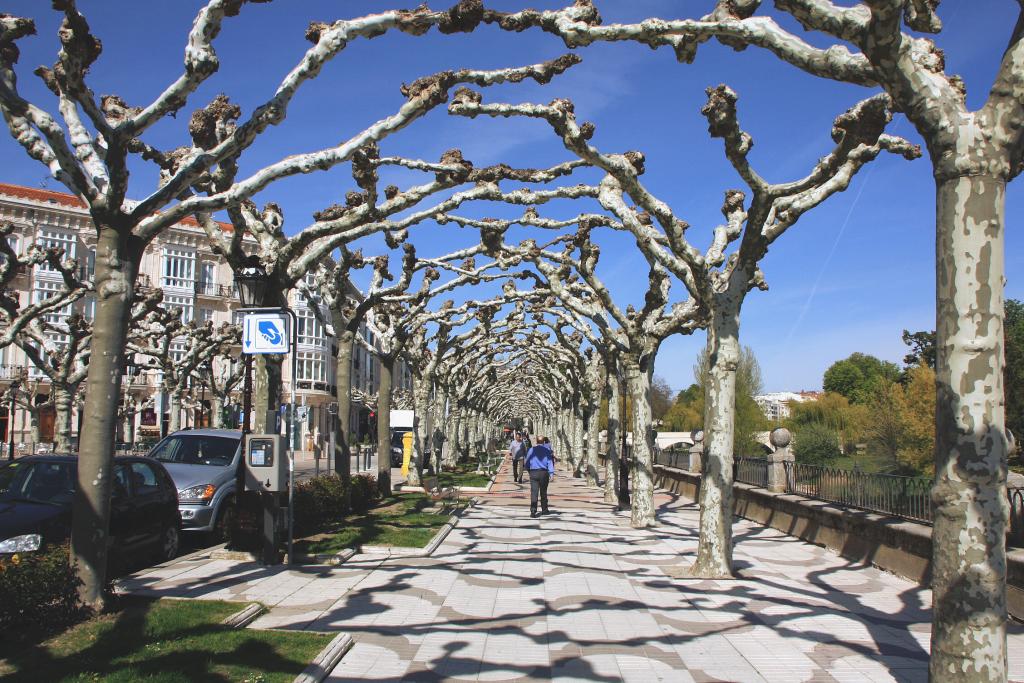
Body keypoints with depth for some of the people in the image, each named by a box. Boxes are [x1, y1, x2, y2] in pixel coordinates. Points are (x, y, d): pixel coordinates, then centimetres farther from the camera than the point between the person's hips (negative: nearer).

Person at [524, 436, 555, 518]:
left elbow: (527, 462, 11)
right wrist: (551, 473, -9)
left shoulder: (532, 450, 6)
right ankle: (544, 510, 25)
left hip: (533, 472, 0)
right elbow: (550, 462, -5)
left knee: (534, 492, -6)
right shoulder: (547, 450, 2)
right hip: (544, 472, 0)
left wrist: (529, 471, 24)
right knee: (543, 492, 14)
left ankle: (533, 511, -19)